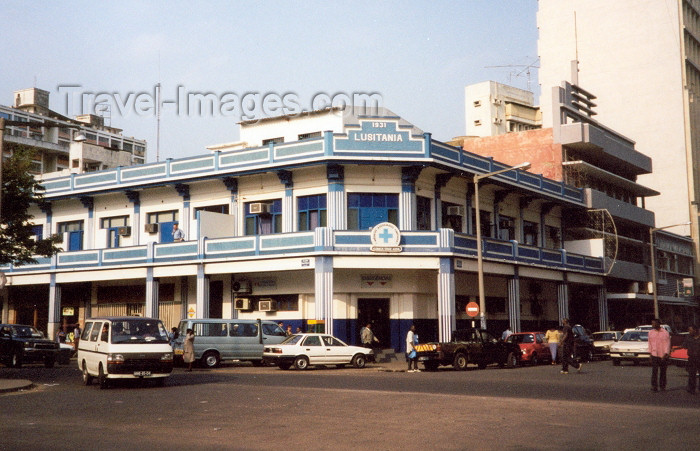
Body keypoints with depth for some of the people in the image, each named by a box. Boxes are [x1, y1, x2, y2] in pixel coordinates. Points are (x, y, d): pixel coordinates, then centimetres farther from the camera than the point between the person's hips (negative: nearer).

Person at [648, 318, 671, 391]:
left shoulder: (665, 333, -3)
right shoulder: (651, 332, 8)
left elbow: (667, 344, -4)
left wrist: (666, 354, -13)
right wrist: (650, 352, 5)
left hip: (663, 355, -1)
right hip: (654, 354, 1)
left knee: (663, 371, 7)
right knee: (654, 371, -8)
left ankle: (662, 386, 19)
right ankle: (654, 386, -7)